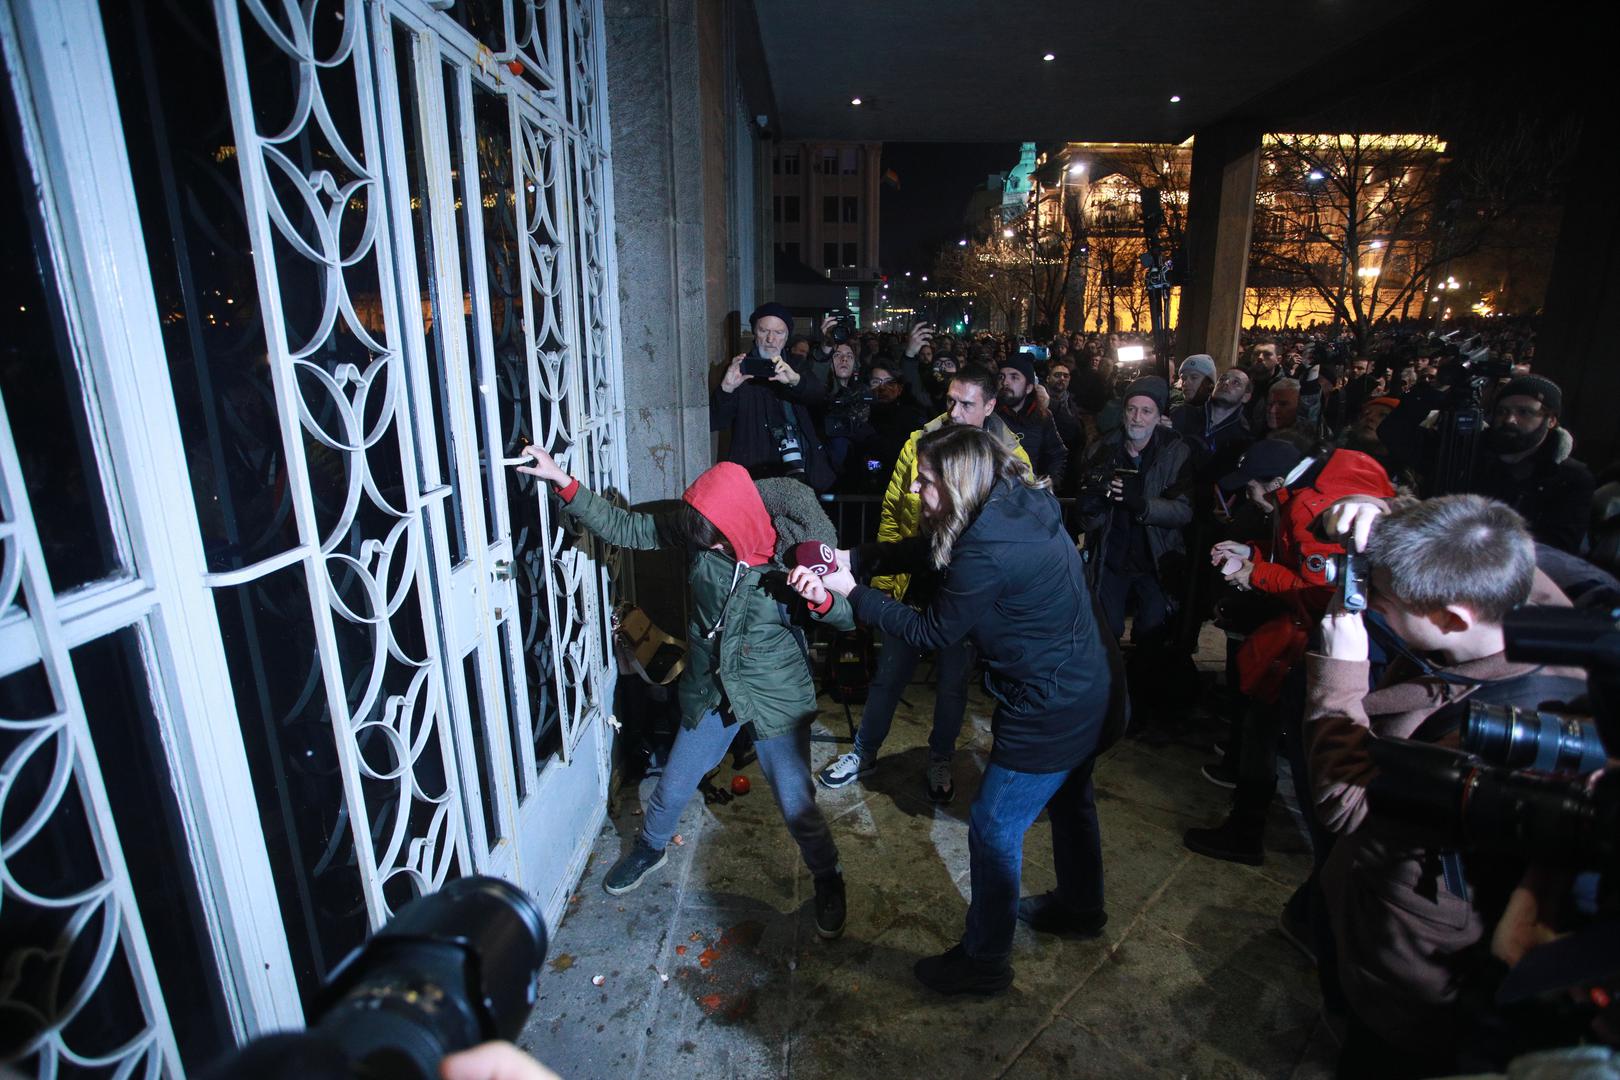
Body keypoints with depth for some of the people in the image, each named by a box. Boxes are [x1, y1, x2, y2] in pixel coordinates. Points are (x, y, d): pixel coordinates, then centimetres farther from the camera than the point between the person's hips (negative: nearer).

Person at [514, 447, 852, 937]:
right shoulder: (696, 527, -16)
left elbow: (850, 618, -18)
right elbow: (625, 527, -9)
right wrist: (562, 481, -16)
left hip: (776, 699, -3)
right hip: (711, 691, 4)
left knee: (797, 807, 6)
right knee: (672, 789, 20)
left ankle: (828, 881, 38)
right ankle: (648, 850, 54)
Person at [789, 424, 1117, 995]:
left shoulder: (987, 553, -32)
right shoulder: (1020, 504, -3)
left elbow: (931, 632, -17)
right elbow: (928, 547, 5)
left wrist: (851, 592, -9)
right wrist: (850, 559, -4)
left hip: (1051, 712, -10)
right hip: (1092, 690, 10)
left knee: (993, 829, 8)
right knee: (1069, 801, 30)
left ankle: (983, 962, 29)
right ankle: (1080, 908, 55)